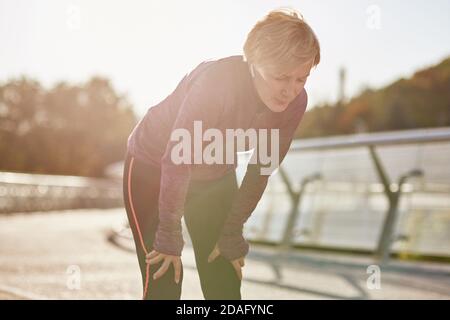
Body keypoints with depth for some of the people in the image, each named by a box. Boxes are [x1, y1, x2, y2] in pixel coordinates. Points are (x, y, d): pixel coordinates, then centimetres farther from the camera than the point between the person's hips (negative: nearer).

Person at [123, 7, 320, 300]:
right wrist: (169, 239, -21)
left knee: (225, 285, 3)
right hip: (153, 169, -5)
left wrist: (232, 235, -2)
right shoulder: (216, 82, -35)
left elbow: (260, 171, -6)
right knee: (163, 282, -11)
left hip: (217, 177, 5)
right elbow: (175, 162, -28)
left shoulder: (294, 102, -18)